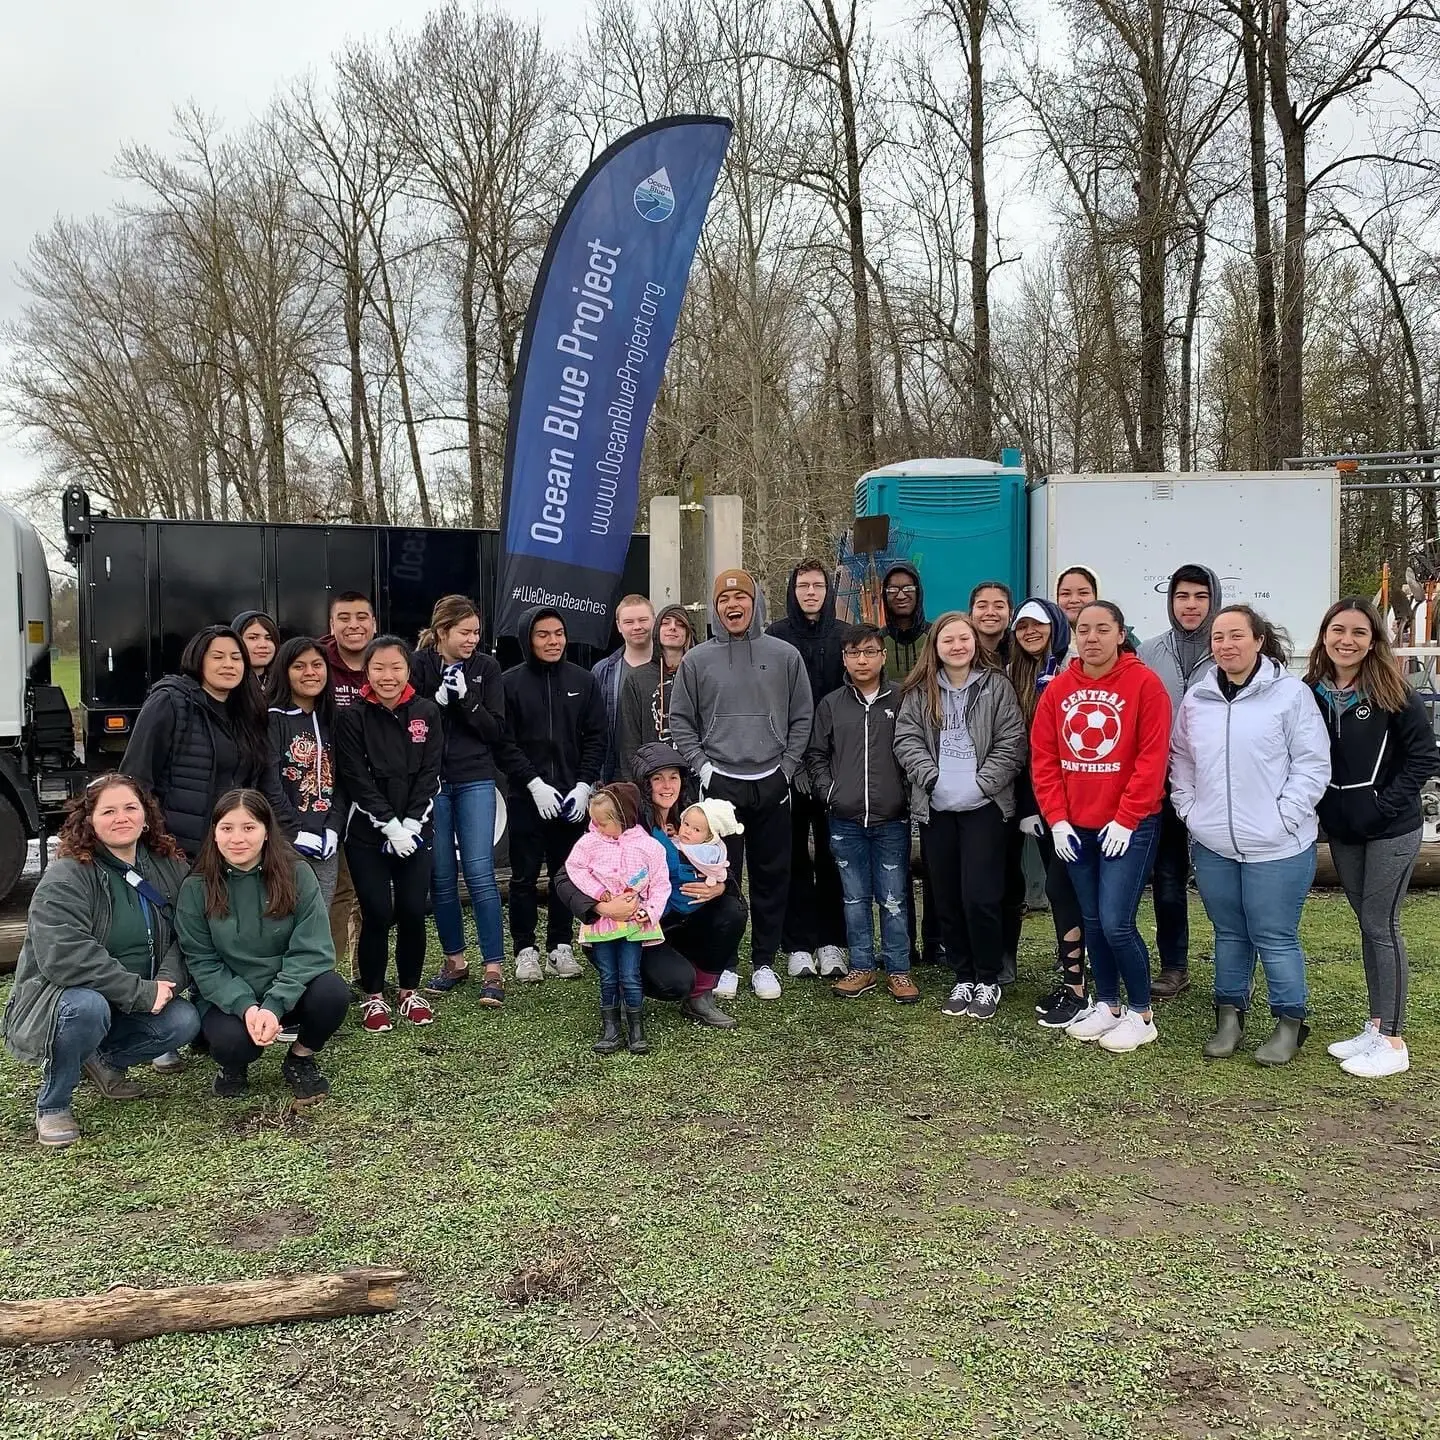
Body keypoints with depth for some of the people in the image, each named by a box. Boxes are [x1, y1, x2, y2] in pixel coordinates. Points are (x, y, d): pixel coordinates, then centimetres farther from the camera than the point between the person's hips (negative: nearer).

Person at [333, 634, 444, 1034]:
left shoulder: (427, 712, 2)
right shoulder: (352, 717, -5)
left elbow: (430, 774, -1)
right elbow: (357, 780, -9)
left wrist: (410, 825, -11)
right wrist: (390, 825, -15)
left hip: (416, 831, 2)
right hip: (368, 834, -2)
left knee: (413, 912, 3)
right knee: (377, 914, -2)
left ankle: (409, 990, 21)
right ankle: (374, 996, 14)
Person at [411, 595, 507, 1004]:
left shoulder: (486, 668, 1)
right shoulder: (418, 666, -2)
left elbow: (496, 731, -2)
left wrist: (465, 698, -15)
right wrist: (437, 701, -18)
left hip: (475, 781, 0)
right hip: (430, 782, 0)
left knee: (479, 872, -5)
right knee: (441, 876, 7)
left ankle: (494, 969, 1)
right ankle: (454, 961, 23)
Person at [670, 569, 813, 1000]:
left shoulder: (785, 656, 4)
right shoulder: (697, 660, 3)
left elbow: (801, 718, 7)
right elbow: (681, 721, 6)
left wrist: (787, 768, 0)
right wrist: (701, 766, -3)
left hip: (772, 784, 1)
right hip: (719, 784, -1)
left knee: (772, 877, 6)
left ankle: (764, 962, 18)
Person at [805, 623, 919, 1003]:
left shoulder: (902, 699, 1)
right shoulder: (831, 704, 8)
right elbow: (816, 754, 13)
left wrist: (911, 794, -5)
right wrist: (827, 791, 1)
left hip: (892, 819, -2)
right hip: (844, 820, 2)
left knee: (893, 899, 4)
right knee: (855, 897, 10)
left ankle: (898, 970, 14)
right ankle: (861, 968, 20)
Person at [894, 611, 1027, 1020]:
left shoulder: (996, 686, 1)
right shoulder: (919, 691, 8)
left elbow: (1011, 743, -3)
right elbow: (906, 739, 1)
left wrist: (981, 783, -12)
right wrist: (931, 777, -13)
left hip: (984, 807, -3)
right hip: (936, 807, 3)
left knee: (979, 897, -7)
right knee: (946, 899, 8)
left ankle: (988, 982, 11)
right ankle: (963, 978, 22)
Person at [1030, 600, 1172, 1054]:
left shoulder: (1144, 683, -9)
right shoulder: (1058, 688, 4)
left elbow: (1152, 757, -12)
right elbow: (1043, 758, 5)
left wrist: (1125, 820, -14)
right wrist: (1057, 819, -2)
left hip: (1129, 826, -5)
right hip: (1076, 827, 5)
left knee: (1116, 923, -8)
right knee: (1092, 922, 12)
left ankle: (1140, 1014, 10)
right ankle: (1106, 1004, 28)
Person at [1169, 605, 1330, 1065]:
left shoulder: (1290, 694, -8)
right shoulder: (1196, 699, 7)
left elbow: (1312, 764, -8)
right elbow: (1181, 759, 17)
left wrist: (1283, 818, -13)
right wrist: (1188, 809, 6)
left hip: (1277, 848, -4)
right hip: (1212, 846, 5)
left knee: (1275, 938, 2)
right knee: (1229, 934, 16)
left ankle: (1289, 1023, 19)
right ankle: (1229, 1016, 28)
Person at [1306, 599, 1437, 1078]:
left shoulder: (1393, 693, -12)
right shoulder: (1312, 692, 0)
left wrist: (1386, 805, -15)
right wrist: (1318, 807, -2)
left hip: (1390, 830, -5)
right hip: (1342, 831, 5)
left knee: (1381, 927, -1)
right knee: (1368, 925, 14)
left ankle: (1392, 1042, 8)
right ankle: (1374, 1029, 24)